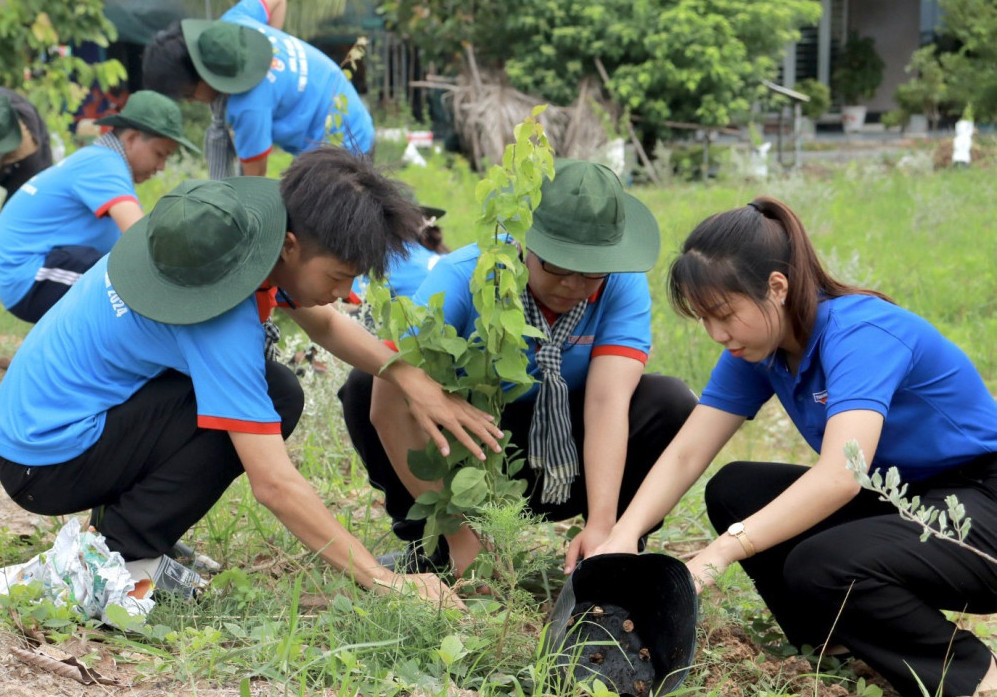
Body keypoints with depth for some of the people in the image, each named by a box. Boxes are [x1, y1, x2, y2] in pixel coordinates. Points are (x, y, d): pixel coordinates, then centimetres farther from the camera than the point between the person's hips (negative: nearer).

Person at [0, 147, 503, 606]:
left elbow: (322, 323, 12)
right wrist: (384, 581, -28)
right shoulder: (223, 325, -29)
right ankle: (119, 554, -11)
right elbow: (273, 483, -31)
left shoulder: (239, 222, -4)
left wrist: (410, 379, -4)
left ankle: (119, 525, 10)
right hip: (49, 463, -9)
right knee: (275, 397, -19)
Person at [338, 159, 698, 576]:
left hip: (565, 460, 1)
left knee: (671, 403, -24)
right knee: (365, 386, -27)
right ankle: (429, 547, -9)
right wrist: (459, 533, -35)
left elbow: (607, 402, -29)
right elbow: (390, 405, -33)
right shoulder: (461, 279, -26)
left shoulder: (624, 286, -19)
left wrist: (601, 526, -42)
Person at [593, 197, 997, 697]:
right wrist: (624, 534, -24)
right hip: (896, 498, 8)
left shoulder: (858, 333, -26)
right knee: (733, 491, -4)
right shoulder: (755, 350, -2)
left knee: (819, 567, -31)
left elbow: (839, 477, -39)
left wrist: (720, 554, -44)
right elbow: (686, 454, -6)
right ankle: (848, 639, 3)